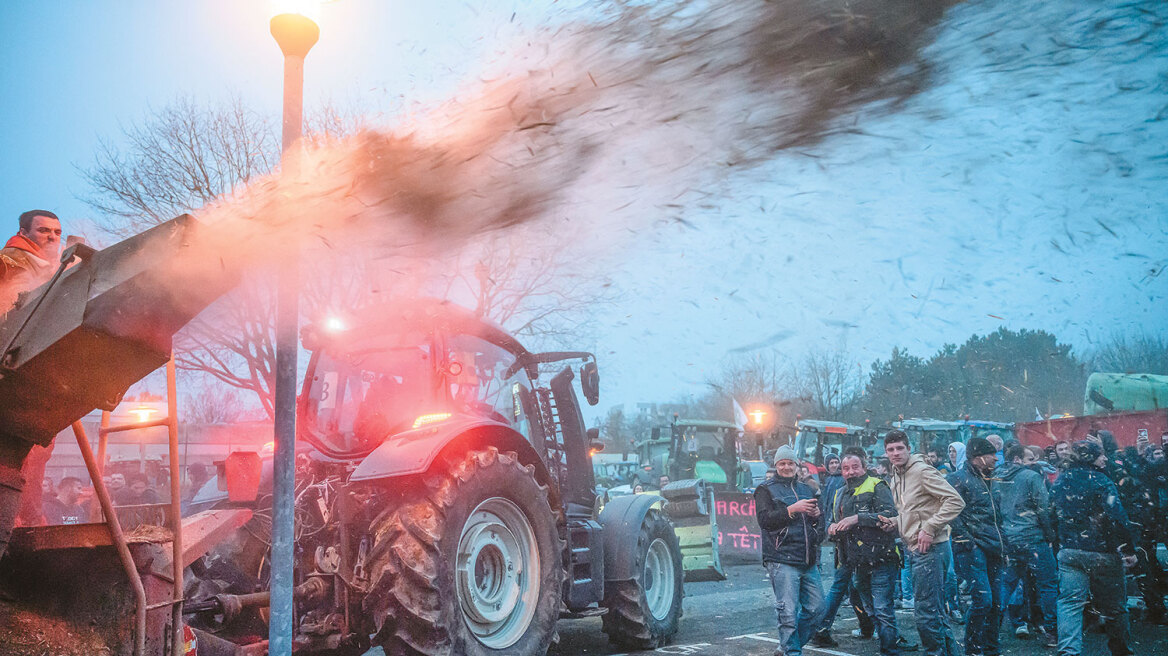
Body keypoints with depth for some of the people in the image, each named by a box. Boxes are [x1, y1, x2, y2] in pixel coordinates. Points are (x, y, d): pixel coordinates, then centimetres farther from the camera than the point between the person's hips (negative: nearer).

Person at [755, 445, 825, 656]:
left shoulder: (806, 490, 21)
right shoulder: (766, 490, 4)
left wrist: (817, 515, 4)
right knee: (788, 612, -7)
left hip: (808, 561, 6)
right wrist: (793, 509, -18)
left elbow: (820, 523, 29)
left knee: (815, 606, 7)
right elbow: (764, 520, -10)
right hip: (782, 561, -6)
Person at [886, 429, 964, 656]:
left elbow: (956, 501, -19)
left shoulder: (922, 471, -13)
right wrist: (894, 522, 7)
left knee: (925, 610, -7)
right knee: (935, 609, 17)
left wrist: (929, 528, -21)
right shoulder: (896, 479, 15)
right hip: (915, 550, 10)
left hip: (930, 548, -10)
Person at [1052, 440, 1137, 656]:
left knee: (1069, 603, 1)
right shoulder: (1099, 480, -12)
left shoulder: (1059, 482, 7)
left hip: (1068, 552, 4)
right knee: (1113, 605, 13)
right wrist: (1129, 549, -12)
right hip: (1102, 553, -4)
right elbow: (1116, 517, -19)